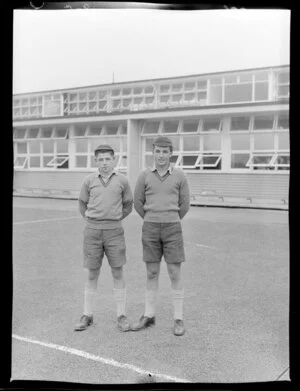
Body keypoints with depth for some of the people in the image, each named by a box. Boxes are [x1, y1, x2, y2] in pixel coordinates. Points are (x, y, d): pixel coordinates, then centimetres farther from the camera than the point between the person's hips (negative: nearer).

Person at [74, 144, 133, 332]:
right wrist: (92, 220, 10)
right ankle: (87, 315, 19)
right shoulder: (90, 180, 2)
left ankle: (122, 317, 12)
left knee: (118, 273, 1)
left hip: (114, 232, -1)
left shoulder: (122, 180, 0)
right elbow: (83, 203, 15)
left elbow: (128, 205, 13)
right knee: (92, 274, 7)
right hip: (92, 231, 1)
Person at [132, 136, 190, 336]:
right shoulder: (145, 175, 3)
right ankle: (149, 316, 20)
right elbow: (138, 203, 12)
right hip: (150, 229, 2)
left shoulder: (180, 176, 0)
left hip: (172, 229, -1)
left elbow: (184, 205, 7)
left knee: (175, 274, 0)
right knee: (152, 273, 8)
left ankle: (178, 320, 10)